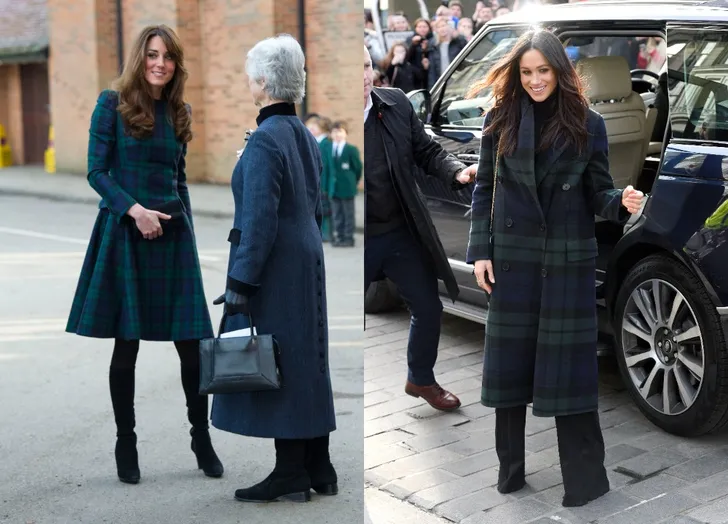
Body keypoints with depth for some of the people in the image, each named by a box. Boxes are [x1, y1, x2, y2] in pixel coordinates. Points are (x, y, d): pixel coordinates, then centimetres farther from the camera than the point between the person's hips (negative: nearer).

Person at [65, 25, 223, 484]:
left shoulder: (179, 112, 12)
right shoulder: (112, 103, -1)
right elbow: (97, 171, -5)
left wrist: (188, 229, 13)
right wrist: (135, 210, -17)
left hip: (173, 235, 4)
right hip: (125, 232, -3)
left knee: (192, 342, 1)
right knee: (127, 343, 2)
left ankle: (202, 438, 16)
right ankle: (126, 443, 17)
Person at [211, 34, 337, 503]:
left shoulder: (265, 139, -16)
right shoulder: (306, 136, 10)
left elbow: (260, 220, -20)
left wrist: (240, 283, -18)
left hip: (274, 270, -9)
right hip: (307, 262, 9)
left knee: (277, 367, -1)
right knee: (308, 363, 13)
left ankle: (291, 475, 7)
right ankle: (319, 470, 21)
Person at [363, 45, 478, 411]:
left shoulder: (396, 104, -4)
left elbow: (427, 151, 5)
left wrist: (457, 173, -12)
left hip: (402, 233, 5)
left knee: (428, 308, 17)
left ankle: (421, 380, 43)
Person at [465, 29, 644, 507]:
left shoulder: (588, 124, -1)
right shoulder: (501, 119, 2)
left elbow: (597, 194, 3)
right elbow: (484, 188, 5)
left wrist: (622, 201, -19)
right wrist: (480, 250, -1)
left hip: (568, 261, -1)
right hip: (513, 258, 2)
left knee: (569, 364, 1)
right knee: (509, 361, 8)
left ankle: (584, 476, 10)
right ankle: (511, 468, 22)